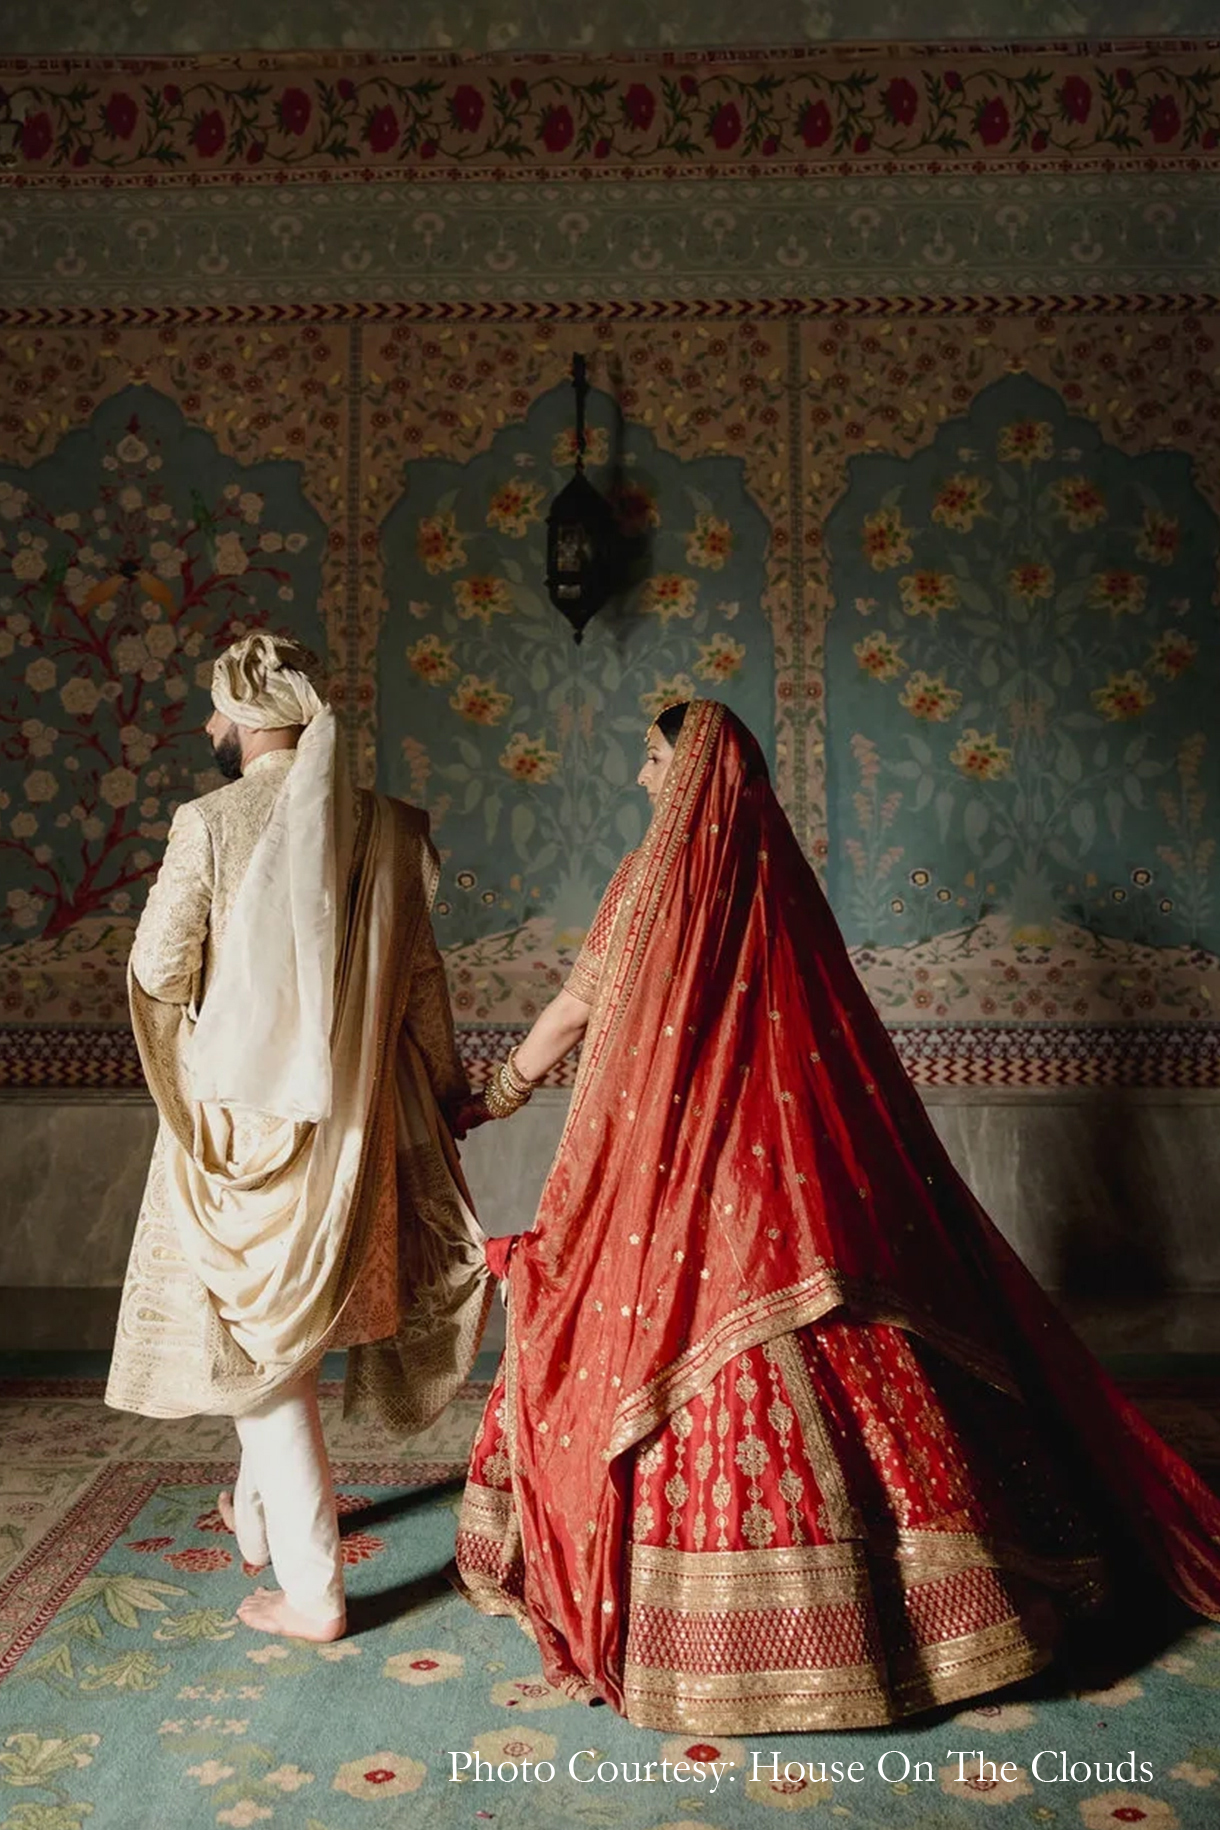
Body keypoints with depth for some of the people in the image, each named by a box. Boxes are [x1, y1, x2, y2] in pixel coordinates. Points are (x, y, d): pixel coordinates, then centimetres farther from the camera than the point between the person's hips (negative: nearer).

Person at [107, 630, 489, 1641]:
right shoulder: (384, 826, -2)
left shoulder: (210, 822, -13)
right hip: (353, 1110, 5)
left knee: (264, 1332, 7)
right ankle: (262, 1510, 43)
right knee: (289, 1319, 24)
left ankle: (312, 1588, 14)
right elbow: (419, 973, 2)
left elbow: (158, 969, -9)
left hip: (243, 1106, -4)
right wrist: (447, 1081, 15)